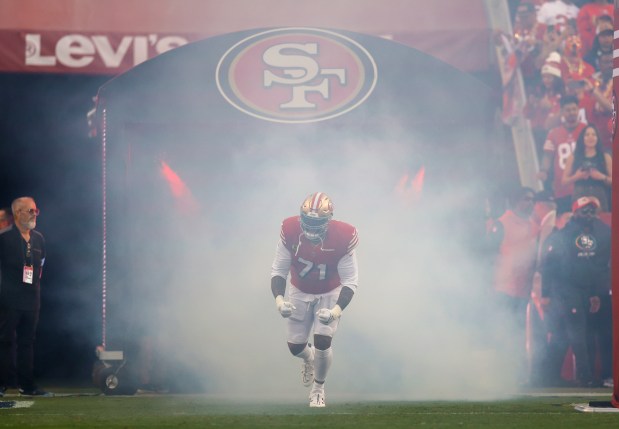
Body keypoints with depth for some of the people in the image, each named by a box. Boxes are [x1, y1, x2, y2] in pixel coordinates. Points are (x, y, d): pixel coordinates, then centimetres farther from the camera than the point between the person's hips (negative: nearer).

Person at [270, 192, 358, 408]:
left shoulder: (343, 238, -30)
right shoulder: (290, 231, -27)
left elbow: (350, 281, -21)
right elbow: (278, 270, -15)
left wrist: (337, 310, -35)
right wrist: (279, 299, -31)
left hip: (330, 294, -2)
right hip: (300, 293, 2)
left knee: (322, 343, -14)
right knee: (295, 346, 5)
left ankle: (319, 386, 16)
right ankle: (308, 358, 45)